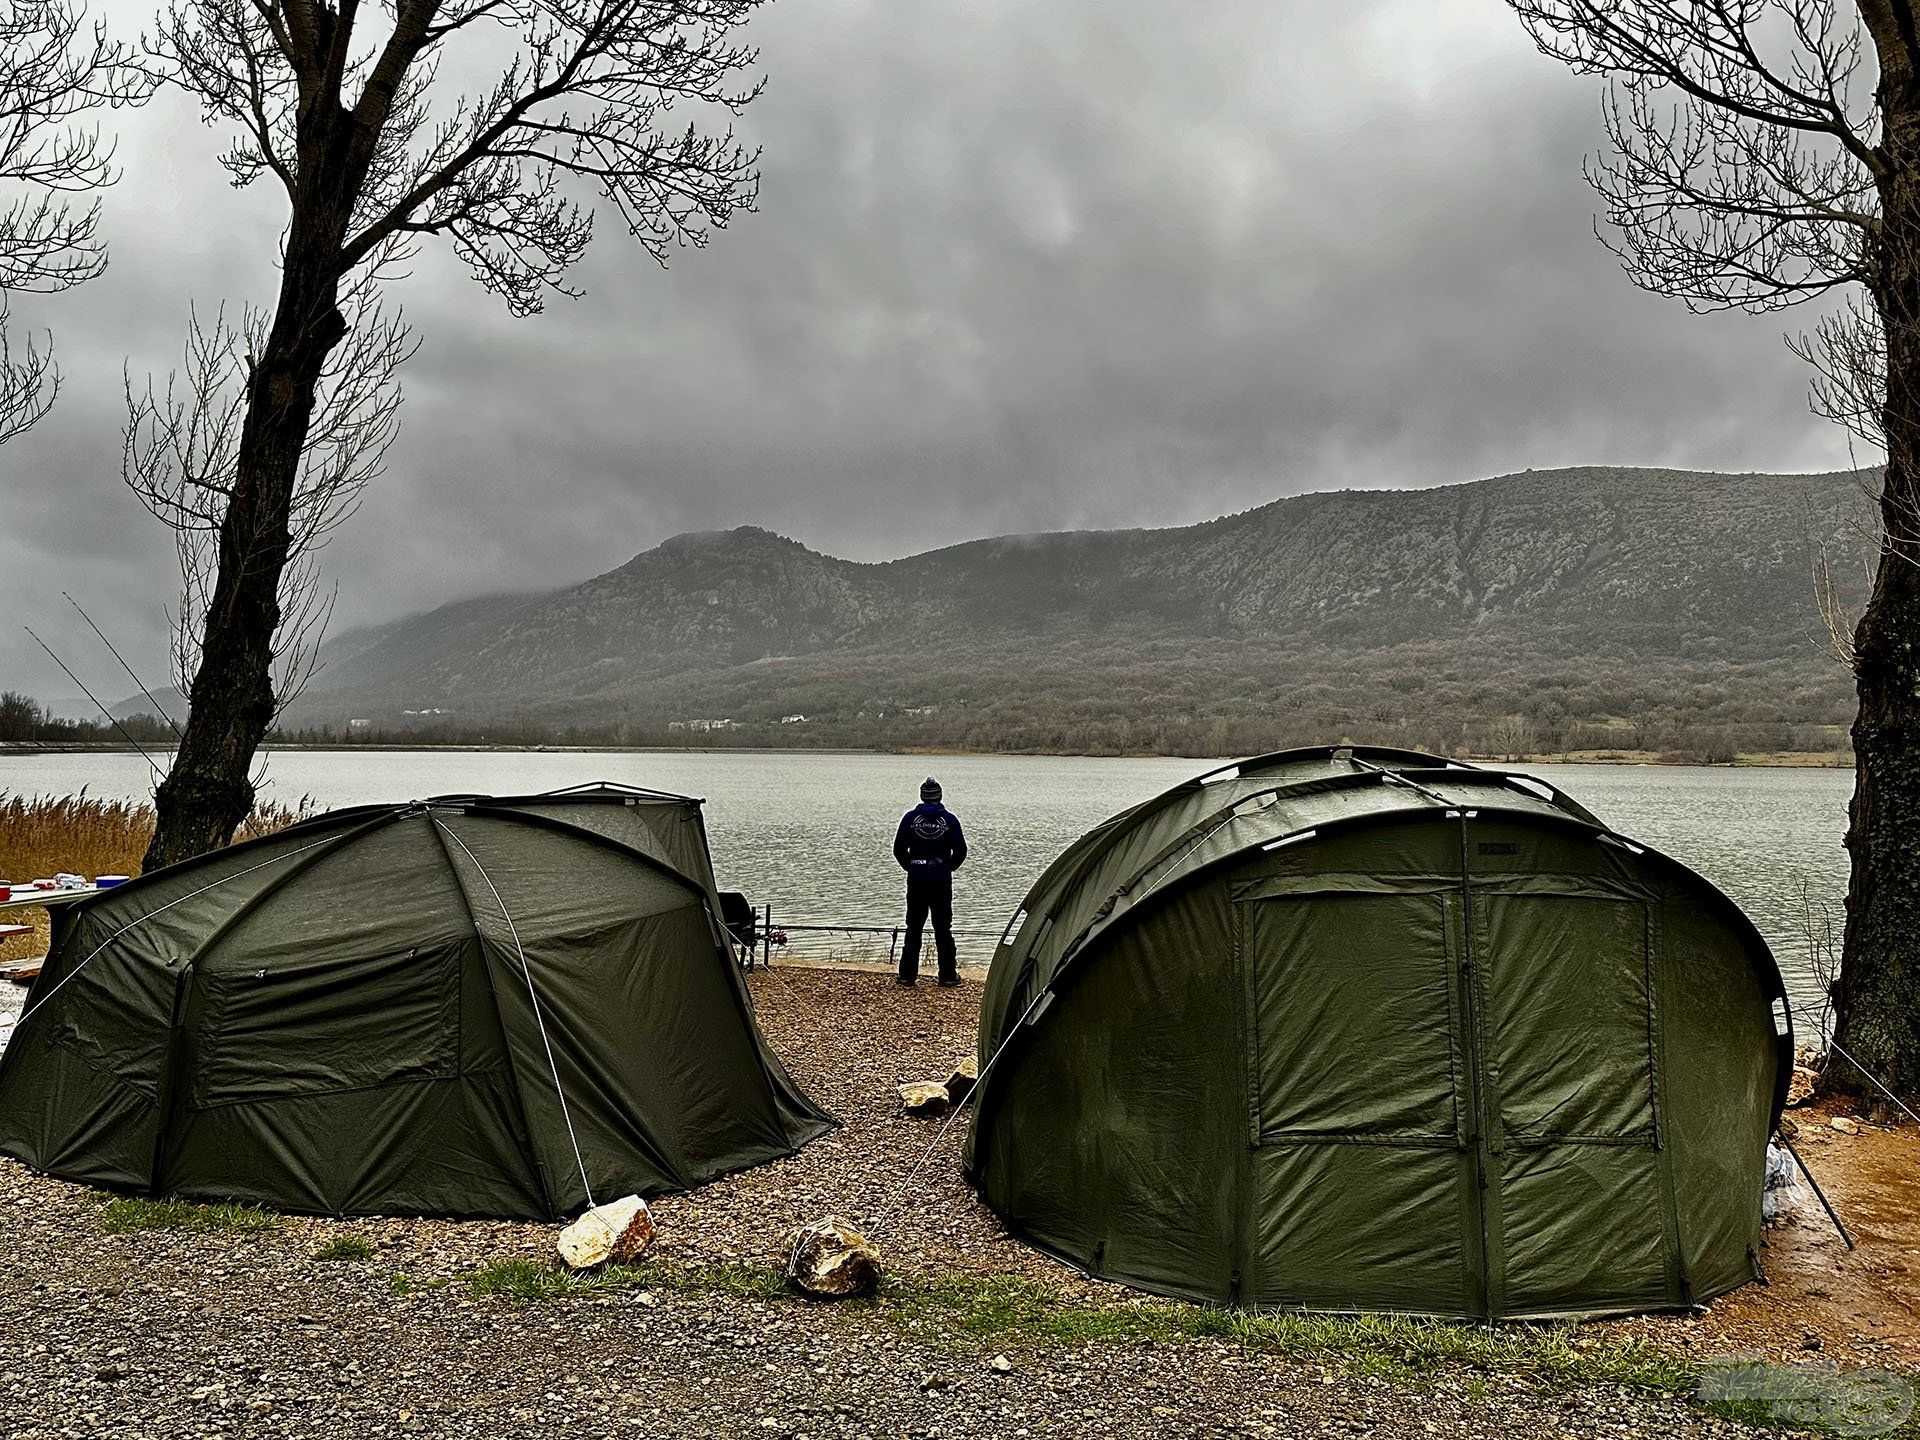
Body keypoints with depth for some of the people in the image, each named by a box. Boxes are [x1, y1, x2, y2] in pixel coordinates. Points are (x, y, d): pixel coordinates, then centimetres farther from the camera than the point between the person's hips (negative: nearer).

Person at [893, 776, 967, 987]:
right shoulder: (949, 819, -3)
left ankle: (907, 975, 8)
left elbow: (899, 849, -1)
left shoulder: (910, 818, -2)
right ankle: (948, 976, 6)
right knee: (943, 928, 6)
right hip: (941, 882, 0)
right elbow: (960, 851, -2)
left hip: (916, 880, 1)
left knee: (913, 928, 8)